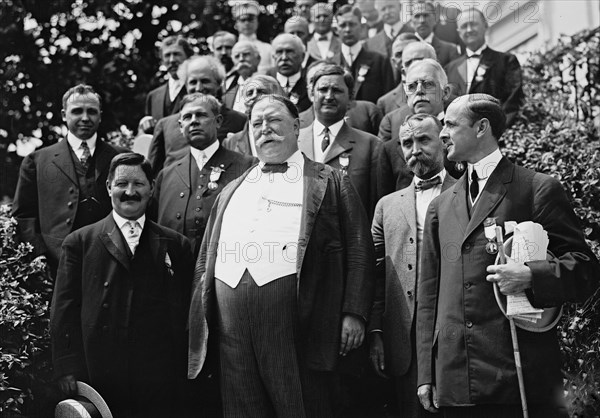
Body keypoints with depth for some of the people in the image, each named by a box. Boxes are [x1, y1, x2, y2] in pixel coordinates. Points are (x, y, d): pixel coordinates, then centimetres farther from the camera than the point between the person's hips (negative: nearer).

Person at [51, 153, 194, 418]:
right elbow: (64, 309, 2)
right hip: (99, 380, -1)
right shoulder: (79, 243, 6)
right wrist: (69, 369, -5)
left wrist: (185, 372, 2)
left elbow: (187, 313, 7)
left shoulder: (175, 245, 10)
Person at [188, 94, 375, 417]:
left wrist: (354, 314, -7)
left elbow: (358, 251, 3)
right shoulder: (232, 190, 24)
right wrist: (200, 318, 15)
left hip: (295, 320, -4)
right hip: (232, 320, 4)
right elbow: (206, 257, 24)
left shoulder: (328, 182, 10)